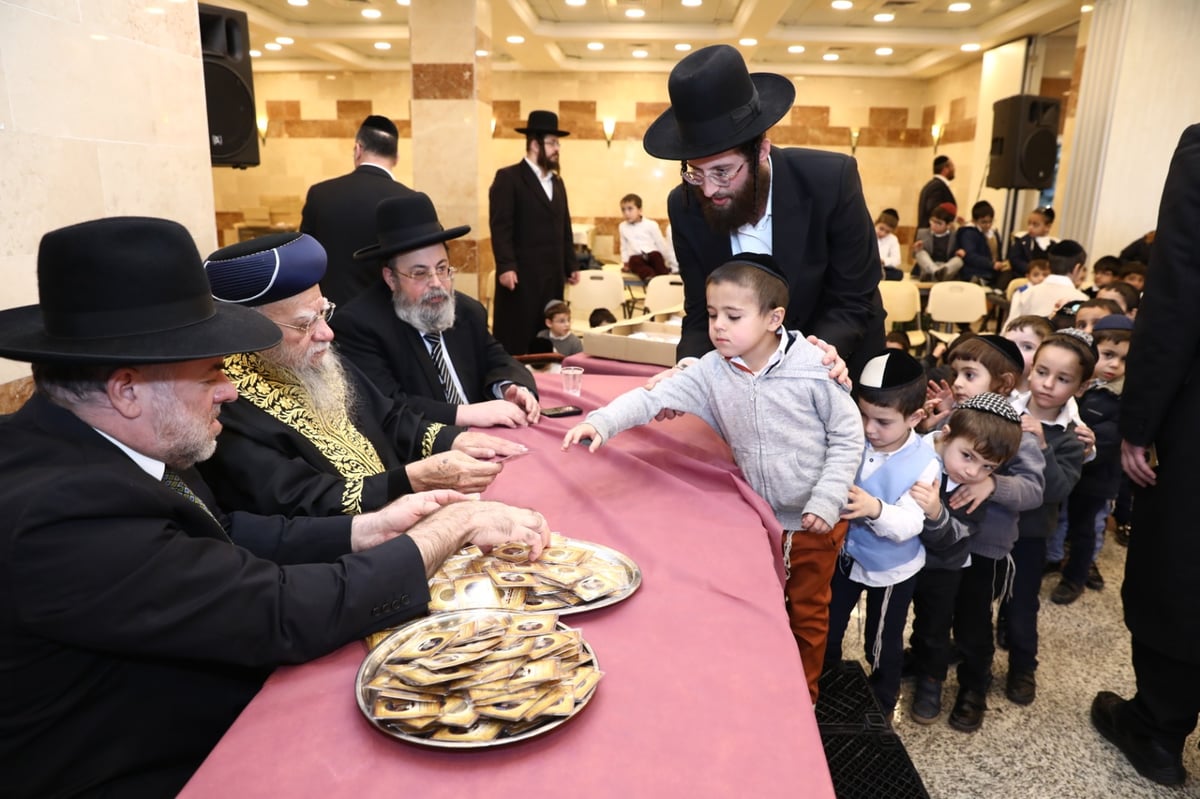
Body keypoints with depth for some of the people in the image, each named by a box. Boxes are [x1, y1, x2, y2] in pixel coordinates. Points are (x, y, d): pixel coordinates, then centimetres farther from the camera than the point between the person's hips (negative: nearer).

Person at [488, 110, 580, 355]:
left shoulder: (557, 181, 20)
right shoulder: (508, 178, -4)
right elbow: (500, 226, -12)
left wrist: (571, 265, 16)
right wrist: (505, 266, -20)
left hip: (553, 275, 7)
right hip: (521, 274, -7)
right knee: (515, 339, -3)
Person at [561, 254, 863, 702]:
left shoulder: (814, 367, -19)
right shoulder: (712, 371, -12)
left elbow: (848, 438, -12)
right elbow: (653, 398, -19)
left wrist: (825, 502, -17)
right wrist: (602, 422, -36)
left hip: (813, 520, -2)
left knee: (807, 612, 18)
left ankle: (803, 695, 41)